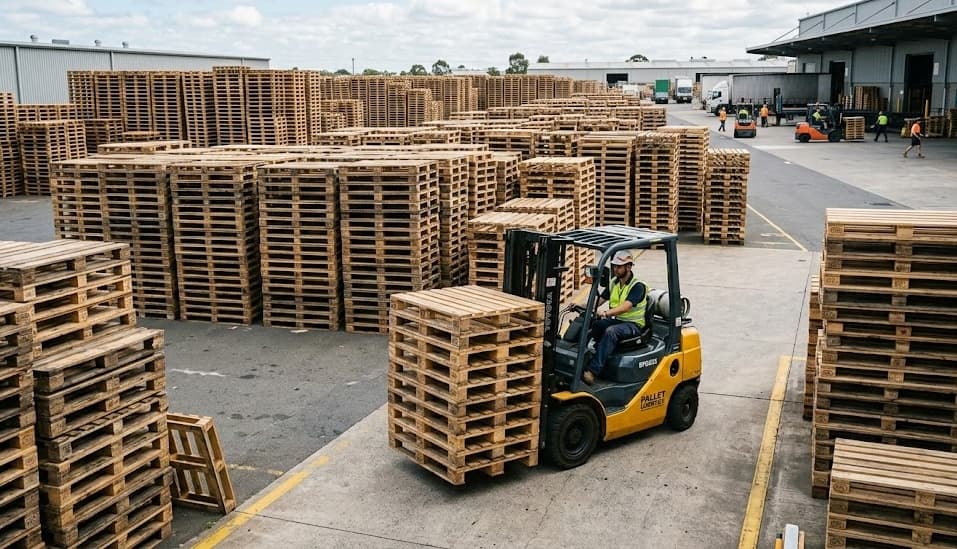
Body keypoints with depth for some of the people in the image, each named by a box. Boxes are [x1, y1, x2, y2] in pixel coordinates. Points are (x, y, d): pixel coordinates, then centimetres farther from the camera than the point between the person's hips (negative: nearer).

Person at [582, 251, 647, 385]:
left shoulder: (638, 286, -14)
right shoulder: (614, 283, 9)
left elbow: (626, 307, -29)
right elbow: (599, 300, 7)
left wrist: (606, 313, -44)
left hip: (633, 324, -7)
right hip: (617, 320, 7)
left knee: (610, 331, -37)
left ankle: (592, 371, -41)